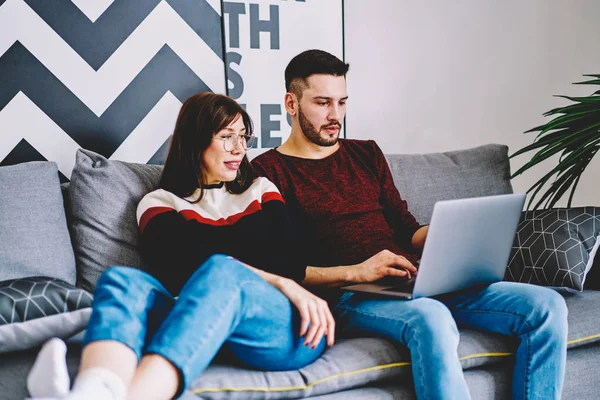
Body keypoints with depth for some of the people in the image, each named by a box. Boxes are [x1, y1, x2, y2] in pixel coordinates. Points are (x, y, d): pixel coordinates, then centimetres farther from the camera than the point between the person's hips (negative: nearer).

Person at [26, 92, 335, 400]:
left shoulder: (262, 191, 27)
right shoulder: (160, 204, 20)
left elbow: (288, 262, 11)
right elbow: (180, 269, 0)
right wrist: (281, 284, -10)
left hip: (287, 328, 0)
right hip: (202, 326, 0)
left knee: (222, 273, -33)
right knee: (121, 280, -27)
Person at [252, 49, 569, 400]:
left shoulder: (366, 154, 22)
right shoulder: (268, 170, 2)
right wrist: (356, 272, -19)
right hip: (350, 298, -6)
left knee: (547, 306, -11)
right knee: (431, 319, -41)